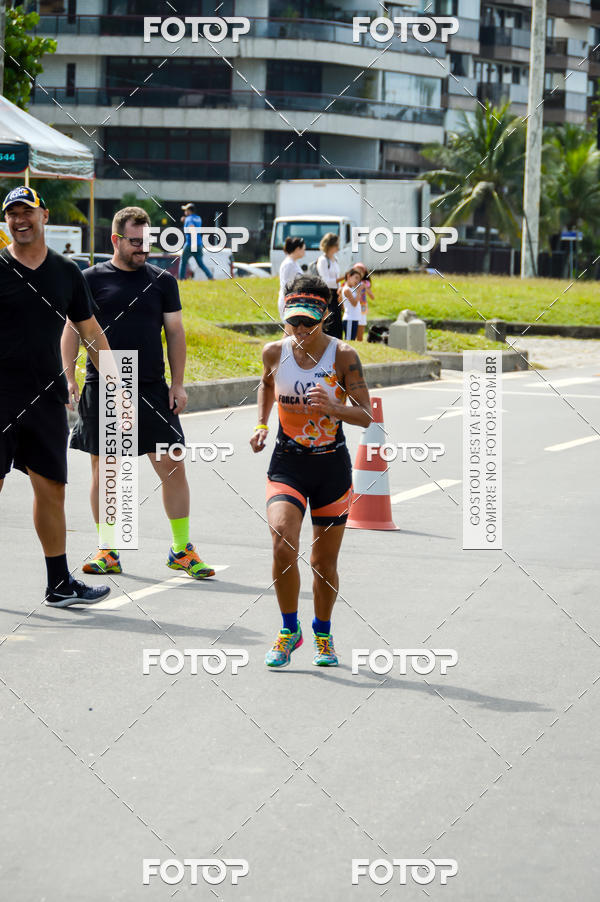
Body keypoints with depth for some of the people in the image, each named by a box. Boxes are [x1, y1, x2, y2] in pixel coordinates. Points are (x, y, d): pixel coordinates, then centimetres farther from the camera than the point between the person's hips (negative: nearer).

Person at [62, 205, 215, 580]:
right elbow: (72, 331, 4)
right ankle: (109, 551, 15)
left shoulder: (163, 281, 8)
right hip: (101, 389, -1)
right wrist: (69, 377, -7)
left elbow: (175, 332, 10)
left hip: (152, 389, 1)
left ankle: (182, 549, 10)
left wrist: (178, 383, 4)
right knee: (104, 472, 4)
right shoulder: (91, 279, 2)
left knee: (173, 468, -1)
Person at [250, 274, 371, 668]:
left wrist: (333, 408, -33)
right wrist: (262, 424, 8)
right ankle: (290, 629, 1)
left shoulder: (343, 355, -12)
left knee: (324, 561, 8)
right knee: (283, 545, -20)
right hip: (287, 462, 1)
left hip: (332, 464, -1)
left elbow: (365, 415, -15)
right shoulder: (275, 352, -4)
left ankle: (323, 633, 33)